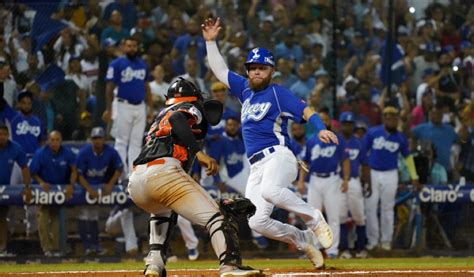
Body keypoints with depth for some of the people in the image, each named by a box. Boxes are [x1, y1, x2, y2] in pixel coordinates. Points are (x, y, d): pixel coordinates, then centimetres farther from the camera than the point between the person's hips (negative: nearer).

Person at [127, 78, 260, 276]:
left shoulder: (162, 114, 36)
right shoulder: (190, 108, 15)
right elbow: (177, 119, -9)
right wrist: (199, 153, -17)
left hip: (135, 185, 7)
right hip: (163, 171, -7)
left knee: (164, 209, 39)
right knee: (217, 216, -10)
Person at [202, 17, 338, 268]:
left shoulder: (277, 93, 1)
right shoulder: (245, 89, 20)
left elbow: (305, 110, -11)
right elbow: (220, 70, 26)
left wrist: (321, 129, -29)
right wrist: (211, 41, 18)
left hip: (278, 156, -7)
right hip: (256, 167, 7)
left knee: (270, 190, -40)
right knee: (257, 222, -7)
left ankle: (314, 218, -20)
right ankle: (304, 241, 13)